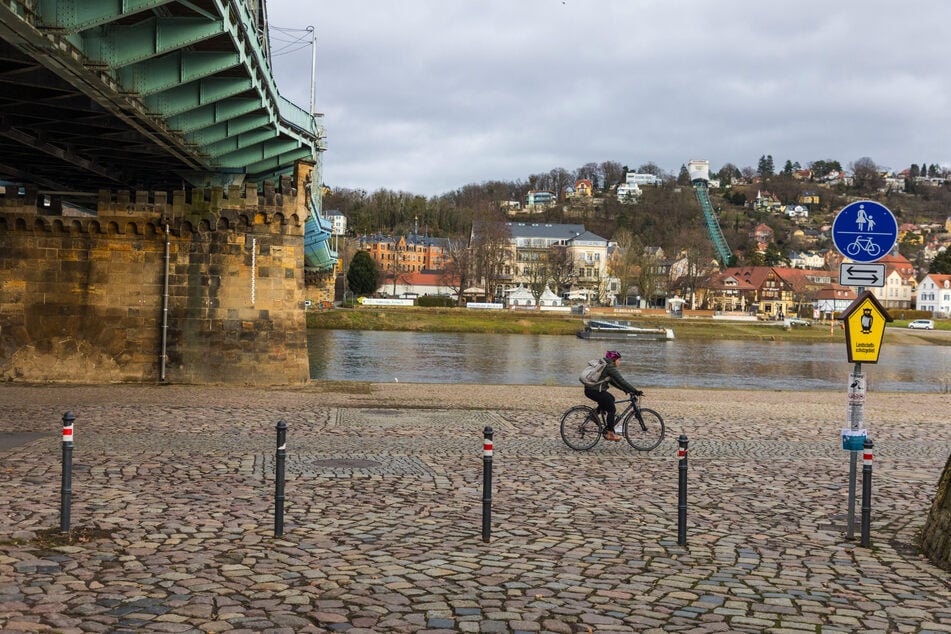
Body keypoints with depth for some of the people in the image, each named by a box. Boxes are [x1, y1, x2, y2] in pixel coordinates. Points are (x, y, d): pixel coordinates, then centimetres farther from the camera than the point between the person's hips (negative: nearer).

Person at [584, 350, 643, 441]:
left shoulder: (605, 365, 19)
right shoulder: (610, 368, -11)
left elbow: (612, 381, 24)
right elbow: (622, 382, -13)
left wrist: (625, 390, 21)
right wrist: (636, 391, -11)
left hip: (589, 390, 9)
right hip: (595, 391, -9)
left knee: (611, 398, 26)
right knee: (612, 409, 3)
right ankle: (610, 433, 6)